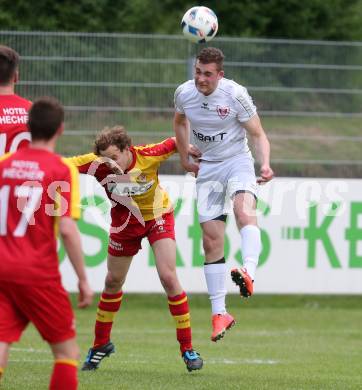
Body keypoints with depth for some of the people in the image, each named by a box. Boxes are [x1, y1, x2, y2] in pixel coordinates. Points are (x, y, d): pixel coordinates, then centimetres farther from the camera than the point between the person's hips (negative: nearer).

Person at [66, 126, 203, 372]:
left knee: (168, 277, -14)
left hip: (158, 216, -2)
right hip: (125, 223, 2)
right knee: (113, 282, 14)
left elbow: (175, 143, -13)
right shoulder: (98, 164, -28)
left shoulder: (148, 156, -31)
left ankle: (187, 348, -4)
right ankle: (101, 345, 33)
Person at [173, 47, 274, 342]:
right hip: (207, 168, 4)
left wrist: (265, 163, -26)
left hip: (237, 161, -4)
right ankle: (219, 313, 4)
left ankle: (249, 274, -56)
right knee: (211, 240, -2)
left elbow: (258, 134, -9)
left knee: (244, 210, -35)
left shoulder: (235, 94, -15)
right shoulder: (184, 93, -3)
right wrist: (184, 159, 19)